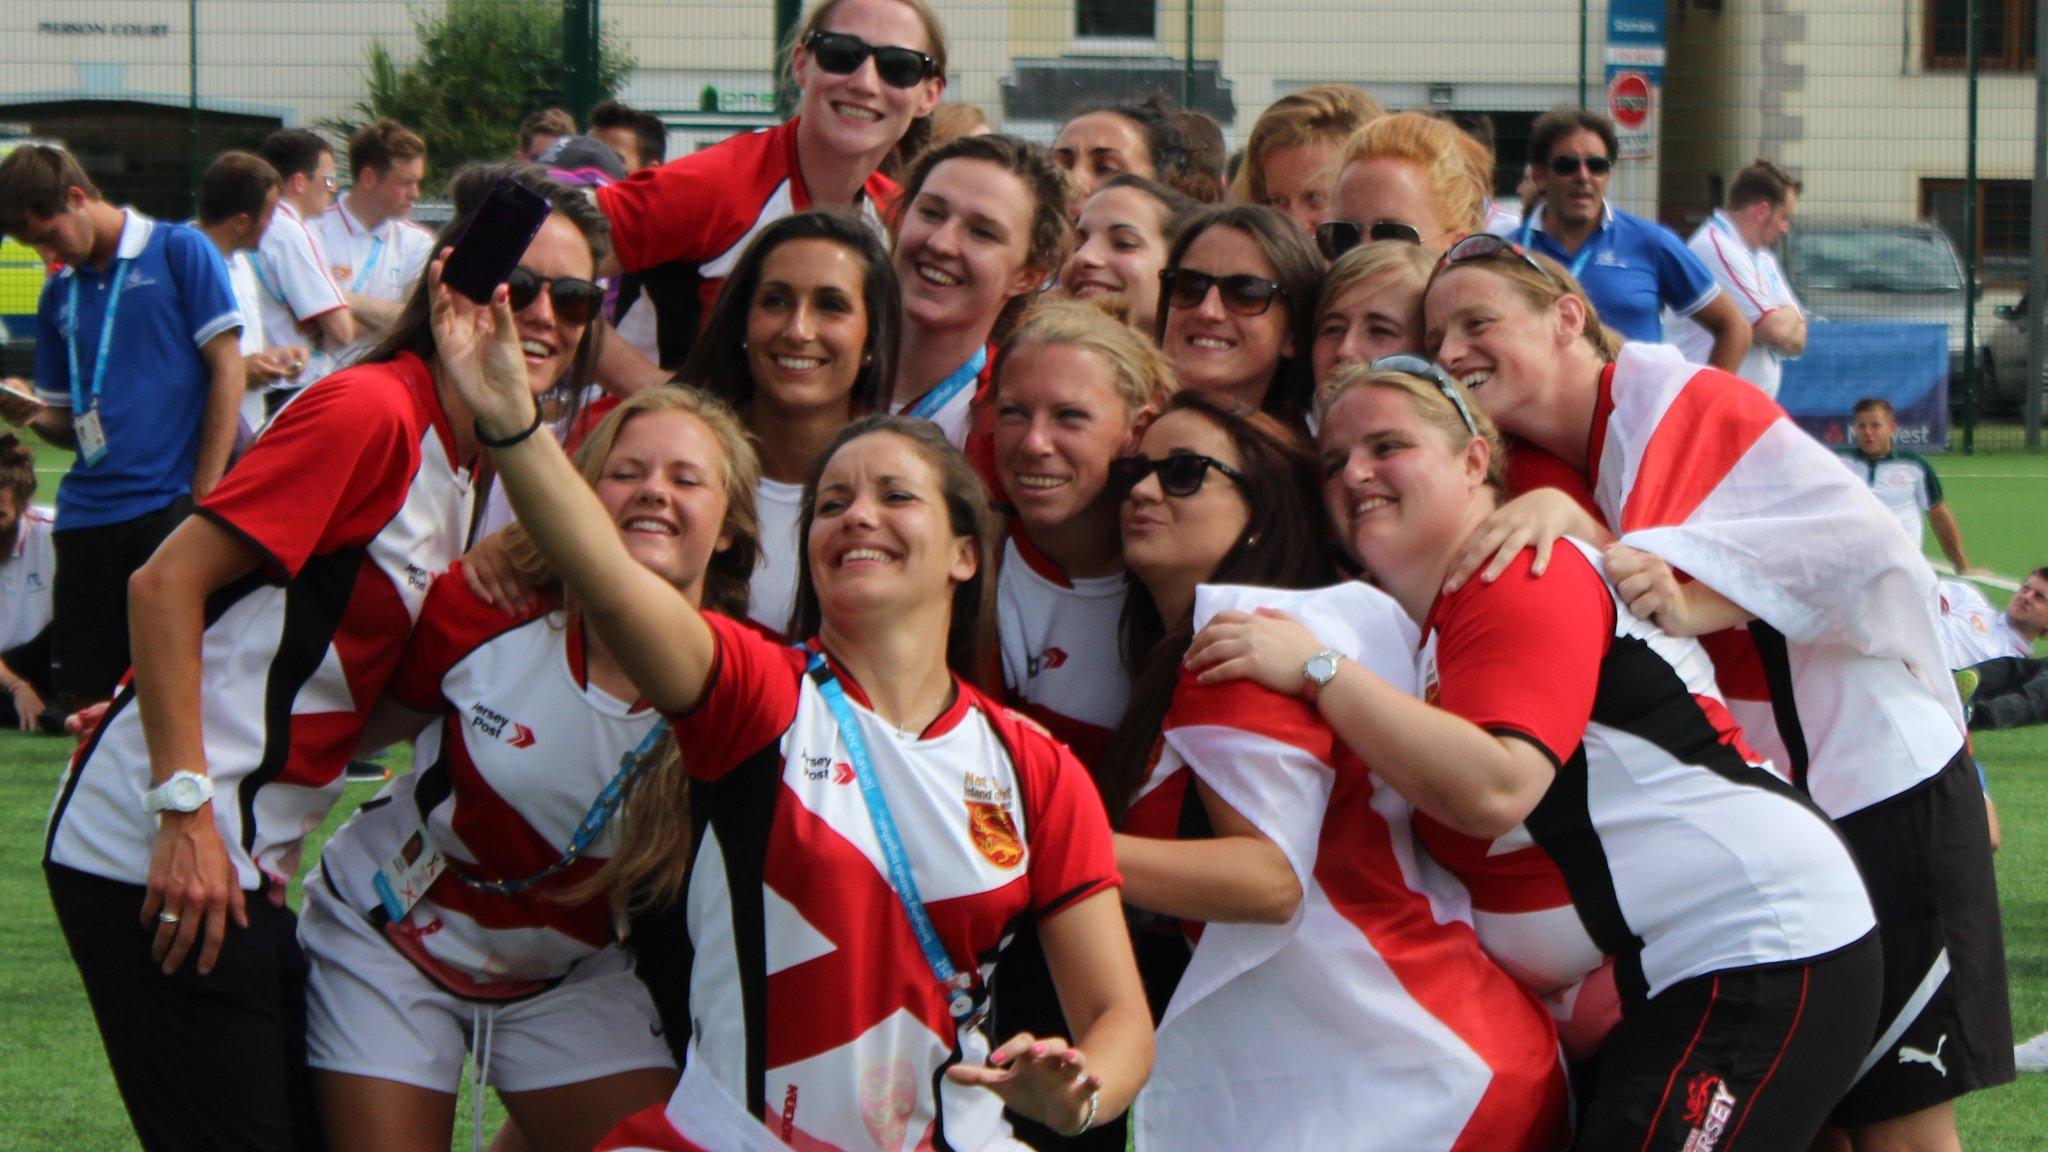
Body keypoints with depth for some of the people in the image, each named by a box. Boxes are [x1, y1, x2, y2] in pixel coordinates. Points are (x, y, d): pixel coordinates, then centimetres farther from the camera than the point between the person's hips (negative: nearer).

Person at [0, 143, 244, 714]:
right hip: (87, 513, 5)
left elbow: (226, 368, -4)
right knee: (88, 700, 2)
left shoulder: (178, 251, 0)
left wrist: (204, 494, -9)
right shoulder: (60, 293, 16)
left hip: (173, 502, -5)